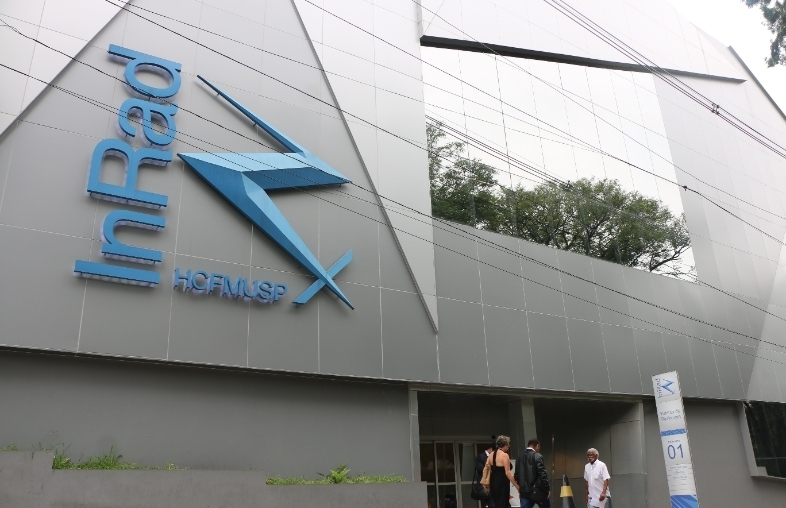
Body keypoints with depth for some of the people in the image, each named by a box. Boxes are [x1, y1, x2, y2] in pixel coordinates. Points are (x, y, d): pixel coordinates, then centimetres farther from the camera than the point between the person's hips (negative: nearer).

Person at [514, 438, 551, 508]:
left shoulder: (520, 457, 8)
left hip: (524, 492, 5)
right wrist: (547, 489, -6)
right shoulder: (537, 456, -12)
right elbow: (543, 474, -16)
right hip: (538, 491, -5)